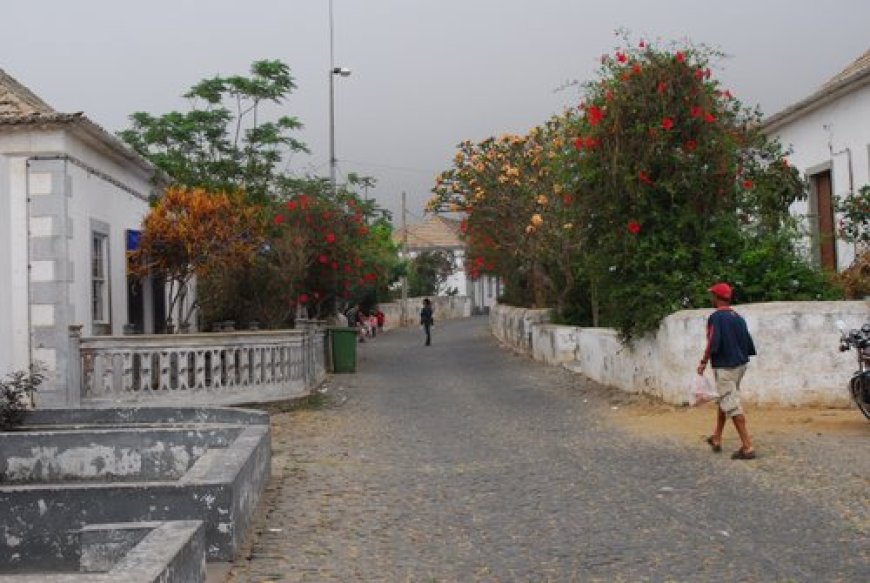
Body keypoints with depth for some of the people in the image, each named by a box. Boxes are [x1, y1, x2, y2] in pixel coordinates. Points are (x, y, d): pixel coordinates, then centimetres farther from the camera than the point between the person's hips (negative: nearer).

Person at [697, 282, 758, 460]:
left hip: (724, 366, -9)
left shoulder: (716, 317, -14)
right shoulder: (738, 317, 9)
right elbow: (748, 341, 9)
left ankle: (747, 447, -12)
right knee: (725, 400, 21)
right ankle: (716, 439, 33)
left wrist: (704, 362, -11)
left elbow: (713, 343, -20)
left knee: (732, 405, -7)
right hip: (740, 364, 9)